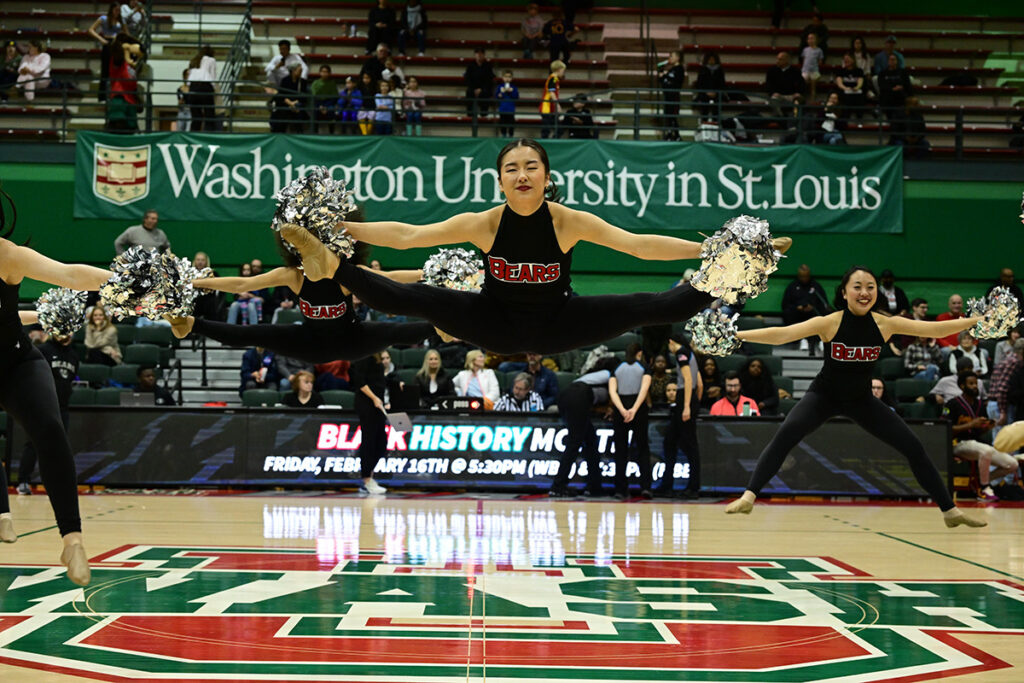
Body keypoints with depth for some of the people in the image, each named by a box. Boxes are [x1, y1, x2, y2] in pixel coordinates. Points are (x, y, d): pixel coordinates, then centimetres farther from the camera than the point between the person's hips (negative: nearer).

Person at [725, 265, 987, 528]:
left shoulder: (884, 324, -14)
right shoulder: (830, 323, -22)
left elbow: (935, 329, -10)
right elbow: (781, 334, -30)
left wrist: (977, 320, -14)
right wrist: (734, 335, -39)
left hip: (862, 399, 3)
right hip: (824, 395, -3)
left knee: (913, 447, -1)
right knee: (785, 435, -30)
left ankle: (950, 510, 14)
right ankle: (749, 496, -30)